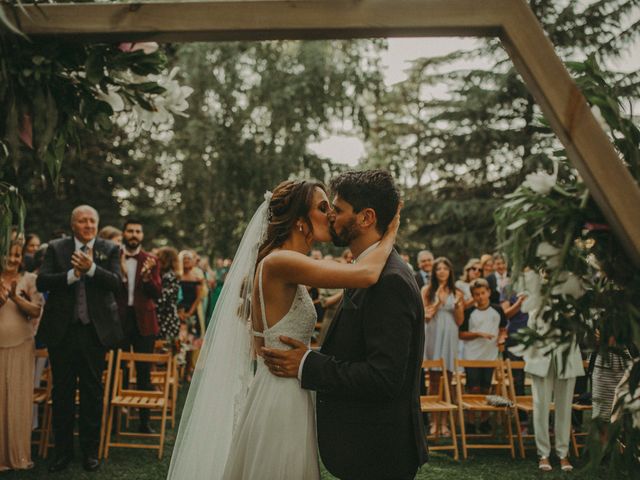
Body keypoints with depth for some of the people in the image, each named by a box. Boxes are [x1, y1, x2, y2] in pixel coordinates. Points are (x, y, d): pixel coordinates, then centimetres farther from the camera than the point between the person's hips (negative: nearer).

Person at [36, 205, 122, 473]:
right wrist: (72, 274, -19)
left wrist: (91, 268, -24)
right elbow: (41, 282, -6)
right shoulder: (56, 248, 4)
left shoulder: (110, 250, 2)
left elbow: (116, 283, -11)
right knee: (62, 392, 10)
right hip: (62, 331, 1)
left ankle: (90, 451, 20)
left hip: (95, 330, -1)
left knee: (92, 392, 8)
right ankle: (62, 451, 23)